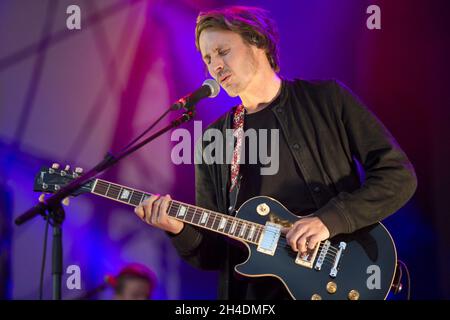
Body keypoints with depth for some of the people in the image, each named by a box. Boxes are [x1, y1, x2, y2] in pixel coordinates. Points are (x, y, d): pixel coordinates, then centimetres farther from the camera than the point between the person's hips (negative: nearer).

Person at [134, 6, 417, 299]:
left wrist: (331, 219, -11)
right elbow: (212, 253, 14)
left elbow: (398, 174, 1)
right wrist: (182, 231, -7)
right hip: (254, 291, 3)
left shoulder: (326, 99, 7)